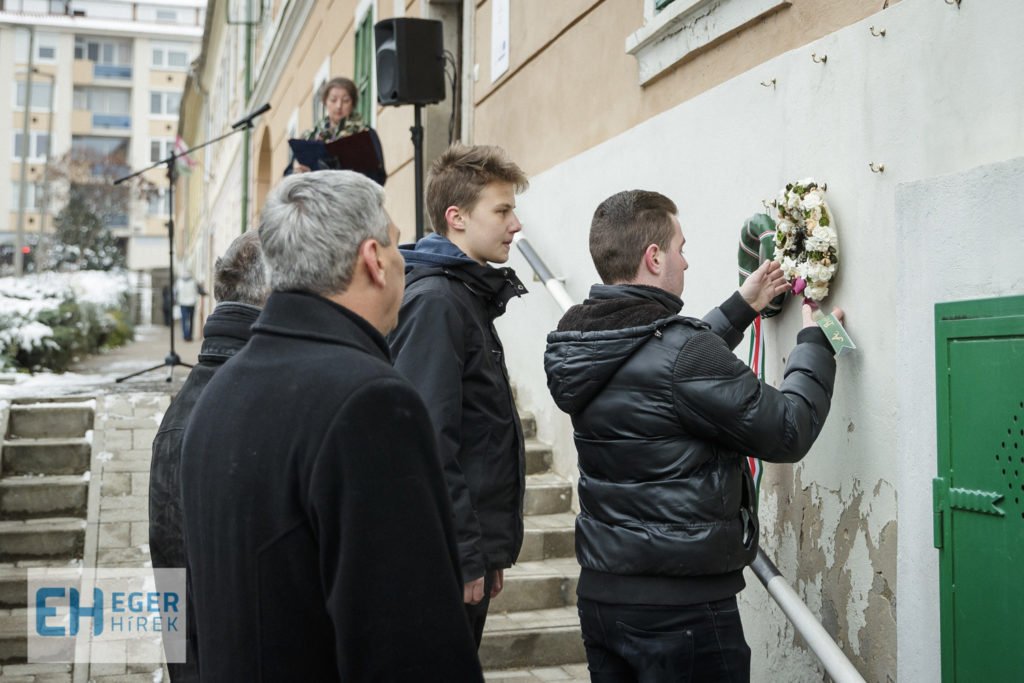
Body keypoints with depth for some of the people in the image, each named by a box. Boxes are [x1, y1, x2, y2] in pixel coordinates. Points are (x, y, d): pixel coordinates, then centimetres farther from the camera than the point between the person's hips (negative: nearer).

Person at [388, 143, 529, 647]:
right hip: (453, 557, -10)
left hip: (471, 551, 10)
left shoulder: (469, 297, 15)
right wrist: (466, 556, -21)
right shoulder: (433, 300, -16)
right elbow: (428, 444, -23)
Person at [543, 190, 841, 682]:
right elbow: (788, 433, -13)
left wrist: (742, 307, 27)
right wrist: (814, 342, 2)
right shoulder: (680, 351, -21)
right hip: (680, 606, -8)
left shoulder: (582, 347, 3)